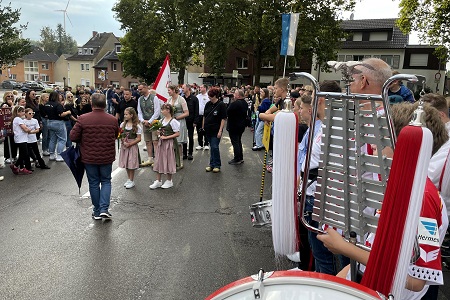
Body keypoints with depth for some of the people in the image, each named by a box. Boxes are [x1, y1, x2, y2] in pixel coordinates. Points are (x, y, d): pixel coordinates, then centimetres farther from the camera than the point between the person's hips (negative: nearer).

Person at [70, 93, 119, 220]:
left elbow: (73, 137, -9)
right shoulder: (113, 120, -6)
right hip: (107, 157, 1)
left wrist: (83, 140, 10)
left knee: (94, 183, 12)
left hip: (89, 157, -1)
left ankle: (97, 211, 21)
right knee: (106, 181, 15)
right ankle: (104, 208, 3)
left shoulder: (83, 119, -12)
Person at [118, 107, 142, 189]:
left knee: (131, 164, 0)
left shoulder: (137, 126, -8)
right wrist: (123, 142, -10)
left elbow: (138, 139, -9)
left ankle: (132, 181, 13)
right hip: (124, 146, 5)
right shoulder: (123, 124, 5)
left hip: (133, 146, -5)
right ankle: (129, 179, 25)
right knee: (126, 164, 11)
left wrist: (130, 144, -17)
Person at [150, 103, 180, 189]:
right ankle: (158, 181, 18)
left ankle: (169, 181, 19)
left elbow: (177, 134, -17)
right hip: (161, 143, 7)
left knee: (168, 161, 3)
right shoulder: (162, 120, 9)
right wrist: (159, 132, -3)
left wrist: (166, 137, -19)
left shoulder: (173, 121, -14)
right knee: (159, 161, 9)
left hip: (169, 143, -7)